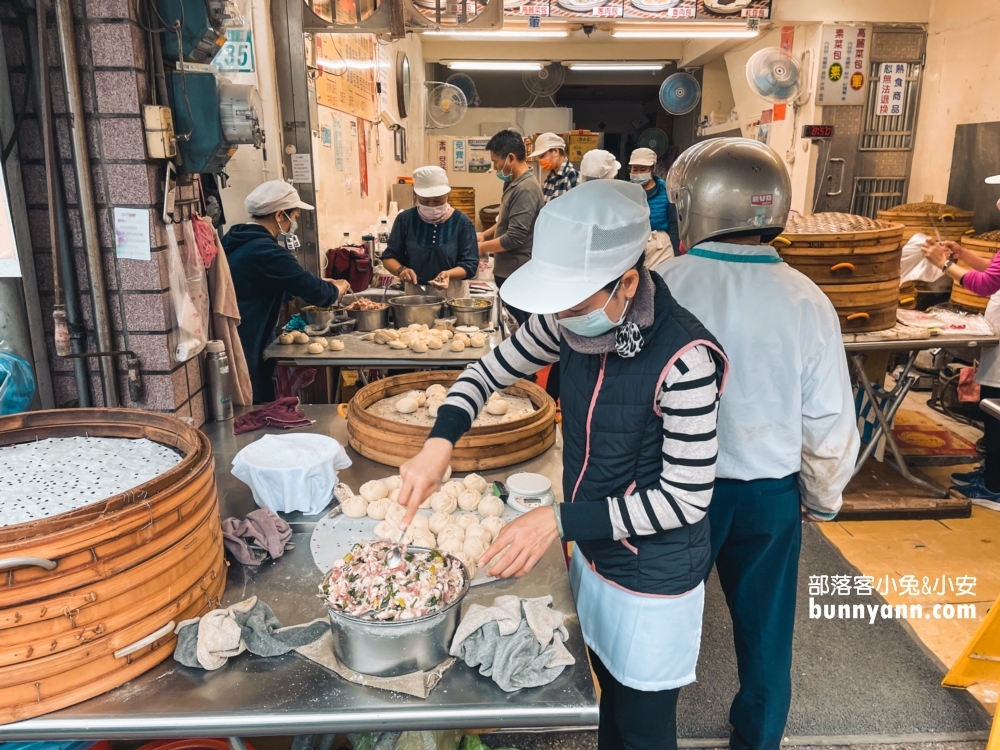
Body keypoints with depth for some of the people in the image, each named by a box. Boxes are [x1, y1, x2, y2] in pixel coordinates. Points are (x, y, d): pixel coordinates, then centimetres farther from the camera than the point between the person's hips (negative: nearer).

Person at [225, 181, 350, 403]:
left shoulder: (242, 241, 12)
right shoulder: (263, 250, -20)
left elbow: (286, 282, 23)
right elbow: (314, 290, -16)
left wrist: (322, 284, 17)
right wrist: (338, 289, 4)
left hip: (230, 345, 10)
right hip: (243, 352, -10)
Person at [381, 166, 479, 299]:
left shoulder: (462, 222, -7)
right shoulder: (405, 219, -2)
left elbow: (470, 264, -9)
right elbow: (389, 256, 3)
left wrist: (449, 274, -29)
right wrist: (401, 270, -19)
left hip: (453, 295, -1)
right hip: (415, 293, 1)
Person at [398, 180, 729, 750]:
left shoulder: (683, 358, -31)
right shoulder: (572, 320, -12)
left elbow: (687, 498, -25)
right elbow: (490, 371, 1)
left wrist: (561, 520, -29)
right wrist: (439, 443, -16)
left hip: (653, 575, -6)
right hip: (592, 553, 6)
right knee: (610, 693, 29)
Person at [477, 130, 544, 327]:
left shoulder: (526, 189, -20)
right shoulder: (513, 183, 11)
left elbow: (514, 237, -25)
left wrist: (482, 248, -12)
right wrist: (485, 235, 8)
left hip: (517, 276, -10)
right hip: (508, 272, 10)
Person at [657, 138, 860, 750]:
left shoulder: (662, 286, -18)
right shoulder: (807, 301, -13)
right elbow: (830, 423, -7)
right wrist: (823, 498, 10)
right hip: (771, 493, 2)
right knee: (765, 628, 23)